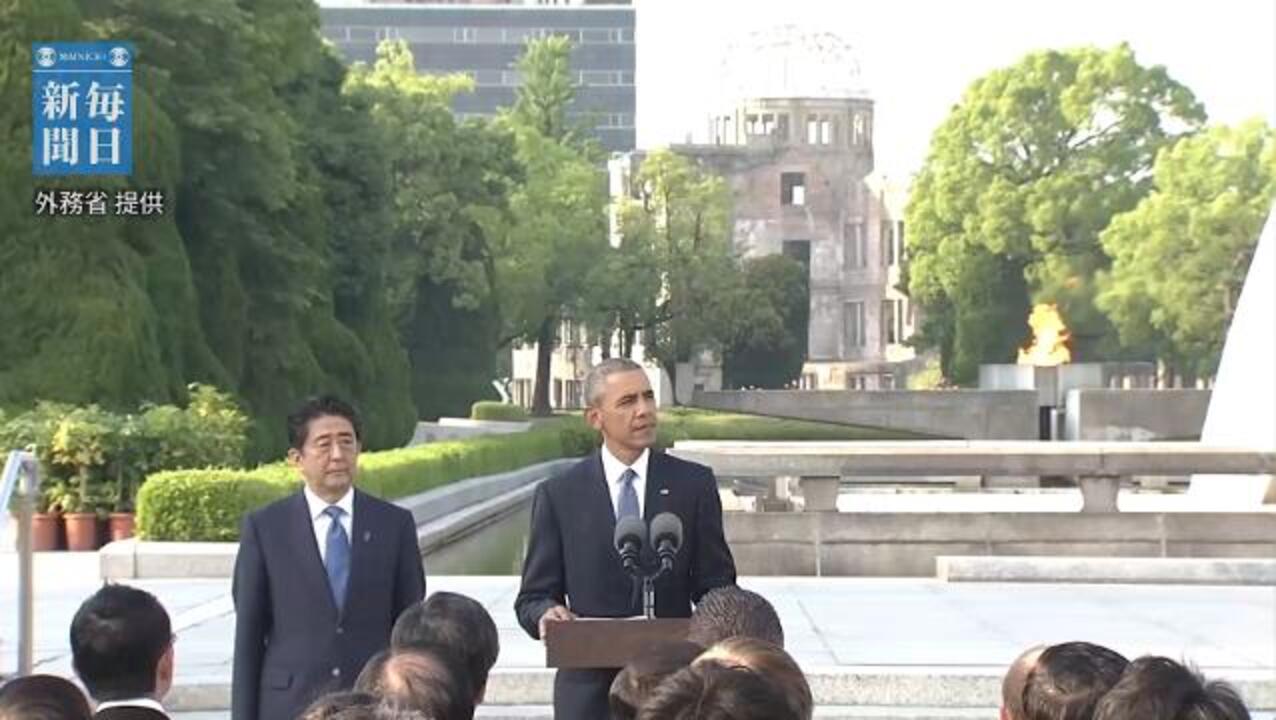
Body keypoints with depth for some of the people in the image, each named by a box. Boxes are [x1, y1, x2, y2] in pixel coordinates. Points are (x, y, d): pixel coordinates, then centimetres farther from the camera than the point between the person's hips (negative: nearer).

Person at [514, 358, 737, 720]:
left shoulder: (693, 484, 4)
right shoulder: (558, 495, 2)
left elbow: (716, 585, 5)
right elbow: (534, 596, 4)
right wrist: (547, 613, -19)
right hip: (590, 688, 0)